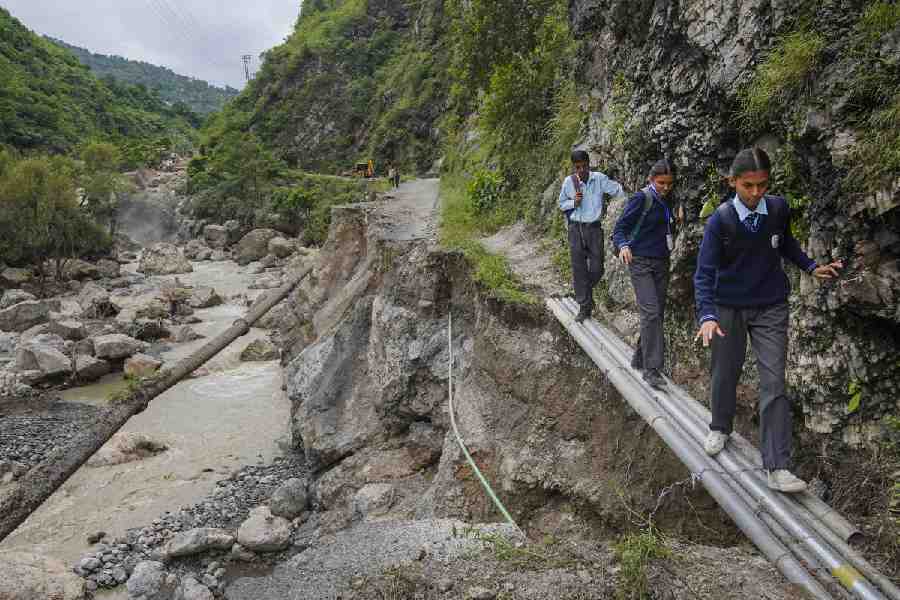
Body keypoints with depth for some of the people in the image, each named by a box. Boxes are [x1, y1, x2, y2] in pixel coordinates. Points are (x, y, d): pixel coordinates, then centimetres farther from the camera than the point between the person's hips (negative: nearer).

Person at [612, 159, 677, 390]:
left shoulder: (667, 200, 11)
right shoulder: (641, 198, -9)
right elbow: (620, 227, -13)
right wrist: (623, 245, -30)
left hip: (662, 263, 7)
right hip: (641, 262, -7)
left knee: (658, 314, 8)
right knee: (651, 312, -17)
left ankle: (639, 358, 24)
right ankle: (652, 368, -14)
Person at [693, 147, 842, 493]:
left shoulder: (779, 209, -7)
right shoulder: (720, 220, -16)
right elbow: (705, 272, -18)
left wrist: (811, 267, 3)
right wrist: (707, 316, -30)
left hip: (771, 308, 1)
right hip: (728, 308, -1)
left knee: (774, 383, -5)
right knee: (725, 374, 14)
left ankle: (777, 467, -2)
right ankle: (720, 429, 41)